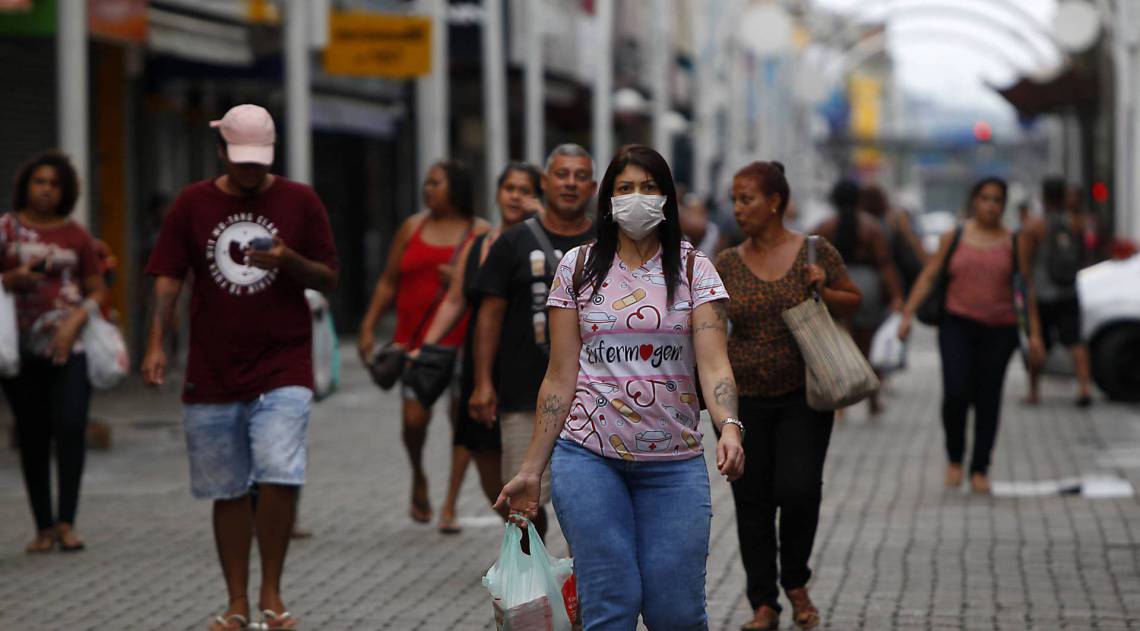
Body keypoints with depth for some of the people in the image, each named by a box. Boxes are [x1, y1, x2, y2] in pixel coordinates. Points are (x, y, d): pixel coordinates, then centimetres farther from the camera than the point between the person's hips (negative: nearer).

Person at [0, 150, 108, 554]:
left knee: (70, 426, -15)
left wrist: (76, 320, -7)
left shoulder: (75, 235, 9)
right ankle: (43, 526, 9)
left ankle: (66, 522, -10)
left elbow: (97, 289, 10)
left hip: (68, 346, 0)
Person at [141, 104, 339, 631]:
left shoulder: (300, 201, 3)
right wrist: (156, 343, -12)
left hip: (282, 368, -1)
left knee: (280, 477, -16)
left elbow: (329, 280, 5)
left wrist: (288, 261, -15)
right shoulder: (193, 204, 5)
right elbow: (168, 277, 1)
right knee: (228, 492, 6)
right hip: (212, 372, 2)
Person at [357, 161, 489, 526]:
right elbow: (388, 283, 13)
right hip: (416, 340, 1)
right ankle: (418, 479, 21)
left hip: (463, 341, -1)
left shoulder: (480, 233, 4)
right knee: (414, 418, -8)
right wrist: (368, 327, 8)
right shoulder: (413, 228, 11)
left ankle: (451, 503, 4)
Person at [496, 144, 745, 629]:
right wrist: (531, 470, 4)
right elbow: (561, 377, 6)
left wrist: (729, 426, -28)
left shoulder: (692, 270, 4)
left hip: (674, 462, 0)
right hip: (589, 457, 0)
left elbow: (713, 363, -8)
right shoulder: (578, 267, 5)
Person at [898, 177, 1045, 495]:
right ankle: (954, 459, 6)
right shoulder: (953, 238, 6)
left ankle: (980, 470, 12)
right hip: (957, 325, -1)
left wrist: (1034, 333, 2)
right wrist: (907, 315, -6)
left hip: (999, 330, 1)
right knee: (955, 393, -16)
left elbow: (1027, 289, 7)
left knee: (988, 399, 0)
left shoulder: (1015, 242, 6)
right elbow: (928, 277, 4)